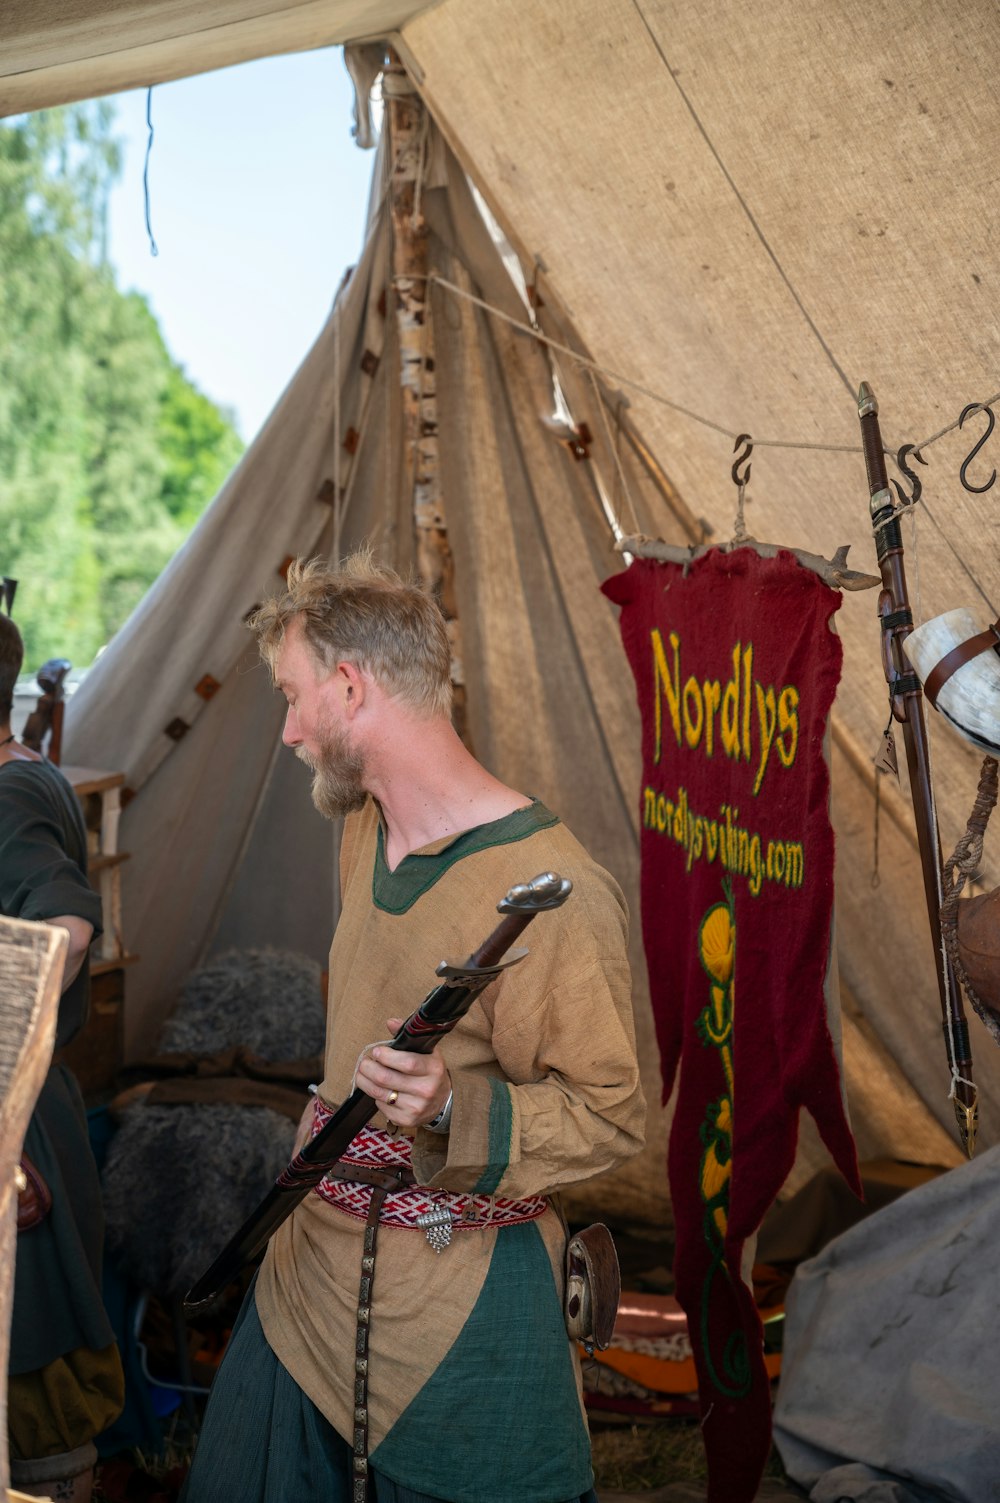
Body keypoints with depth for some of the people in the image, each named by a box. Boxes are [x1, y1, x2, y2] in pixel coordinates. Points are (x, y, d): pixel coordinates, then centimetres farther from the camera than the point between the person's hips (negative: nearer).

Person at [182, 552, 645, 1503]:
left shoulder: (551, 888, -23)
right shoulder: (364, 831, 6)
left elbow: (608, 1118, -17)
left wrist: (453, 1114, -32)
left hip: (458, 1303, -8)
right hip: (312, 1263, 8)